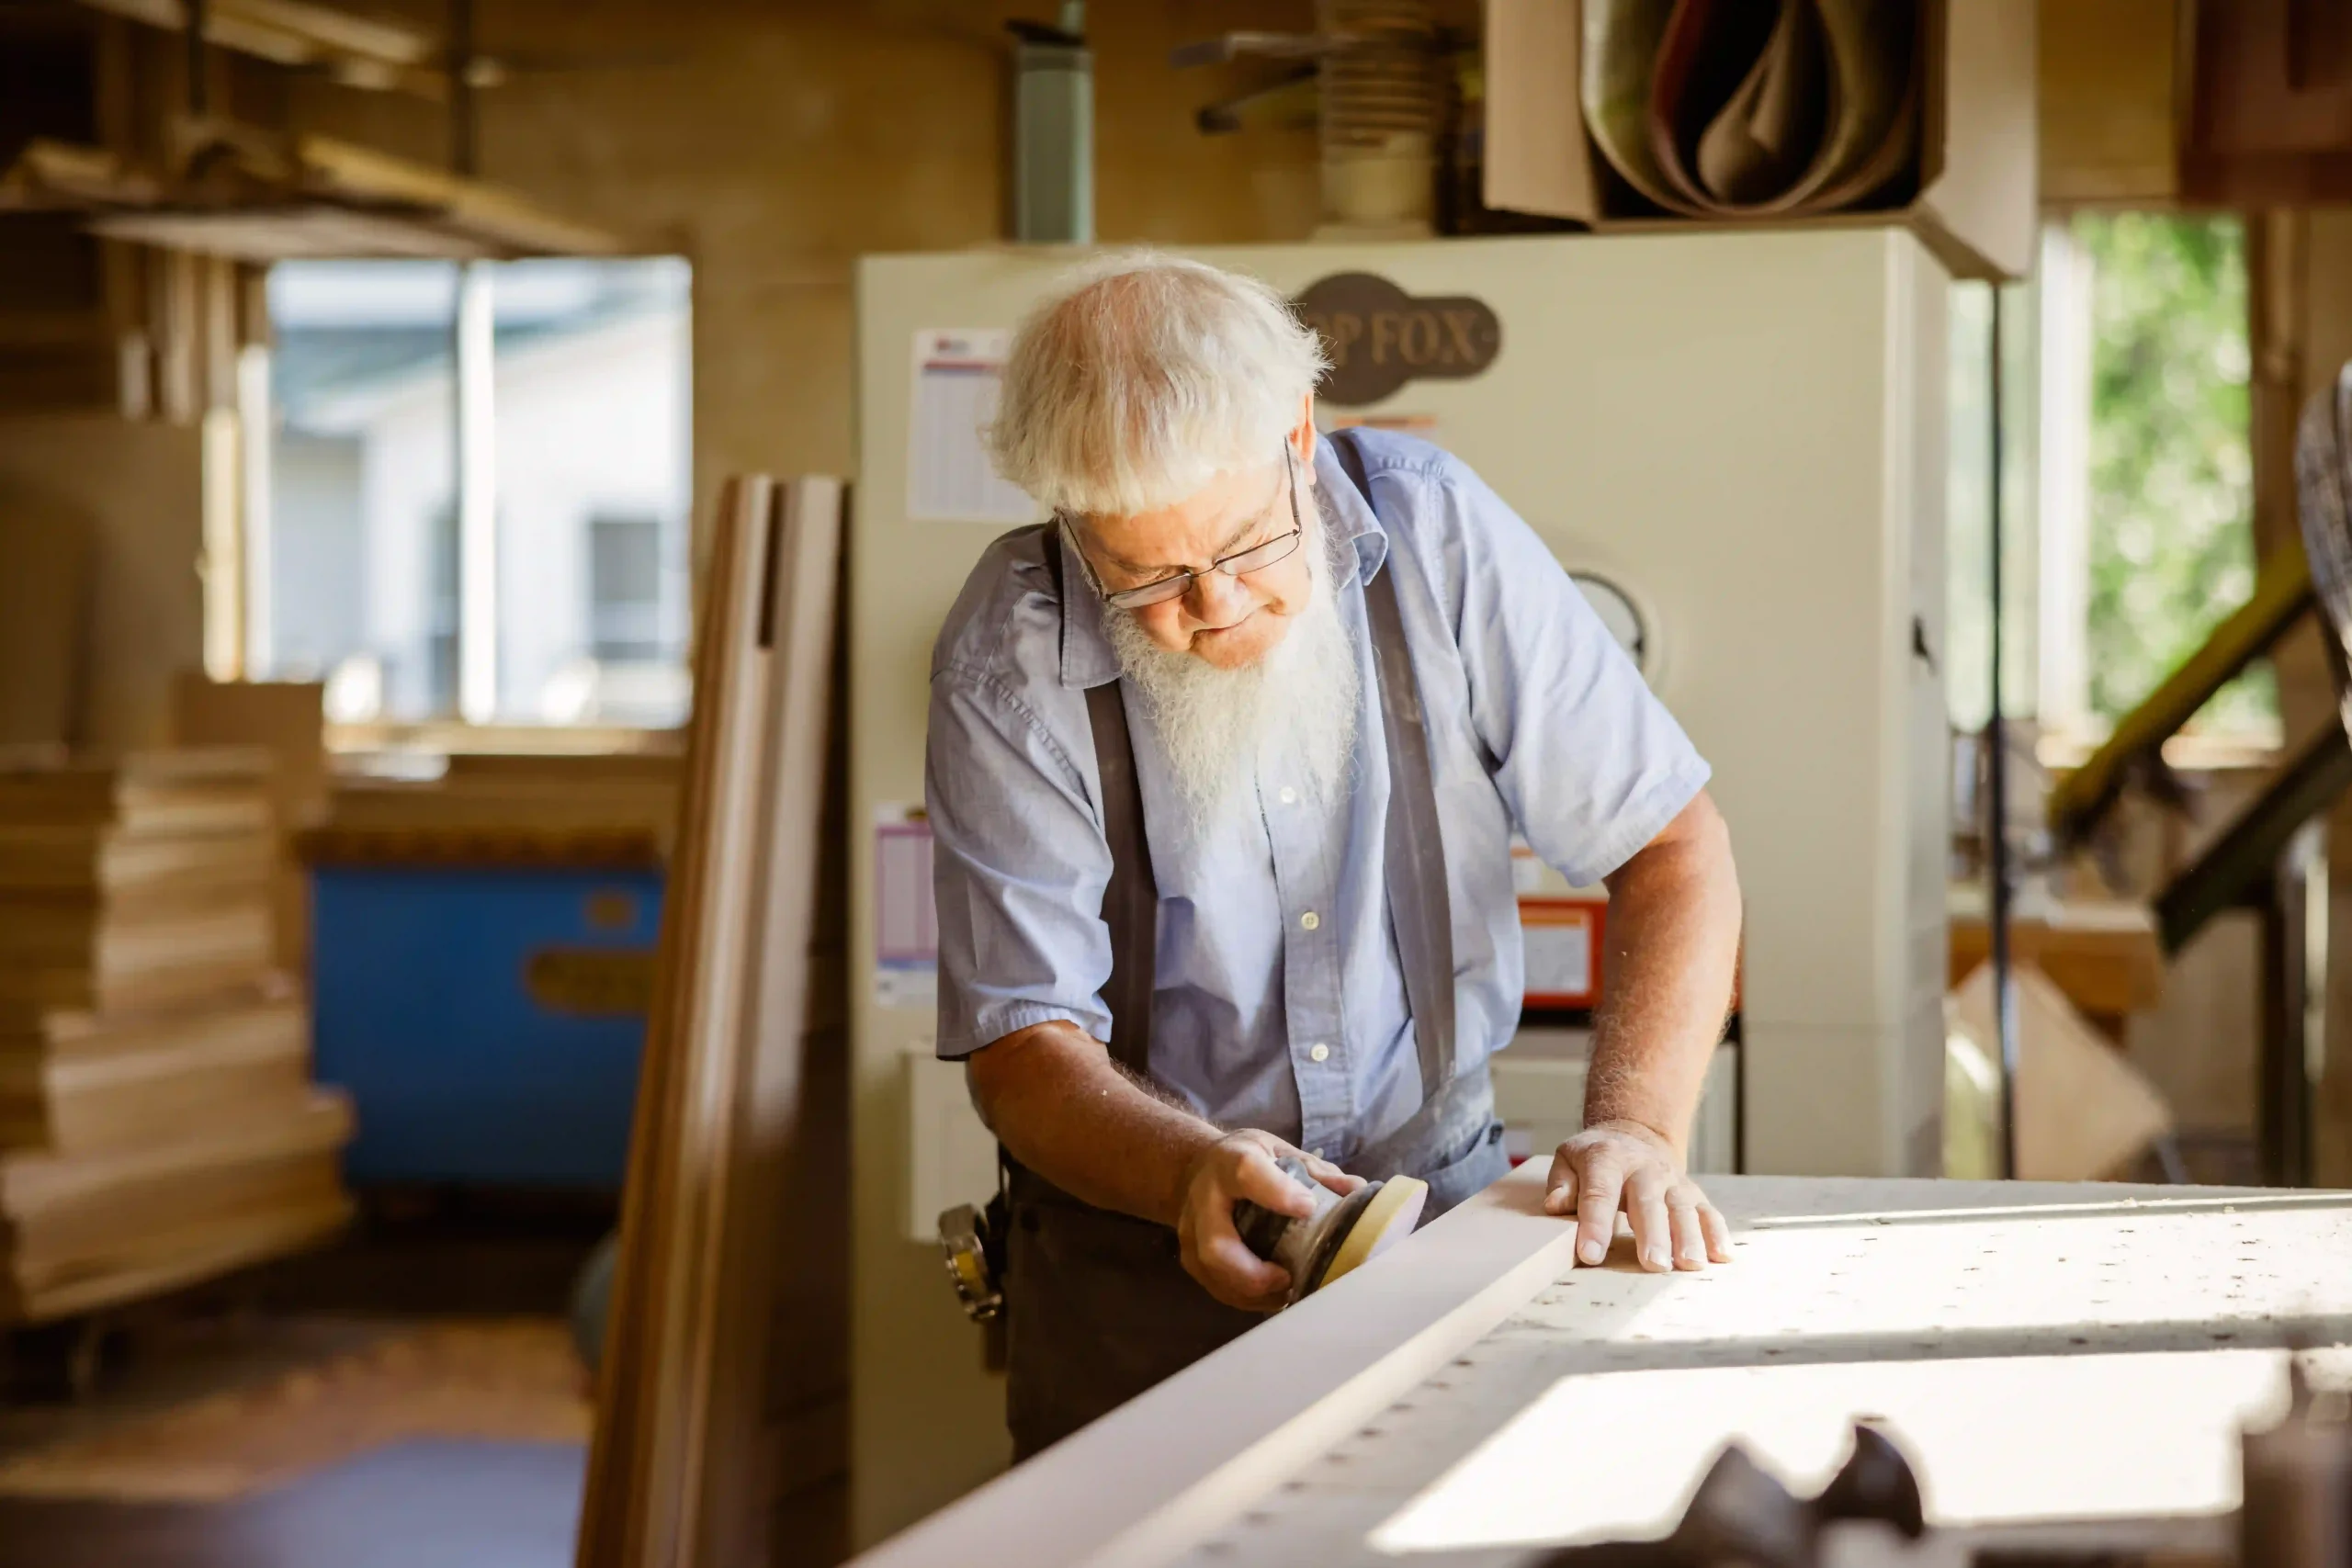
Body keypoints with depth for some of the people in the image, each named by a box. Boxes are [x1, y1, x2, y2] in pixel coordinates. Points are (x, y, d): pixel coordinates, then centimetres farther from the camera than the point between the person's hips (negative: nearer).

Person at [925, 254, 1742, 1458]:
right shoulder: (1009, 665, -13)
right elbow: (1022, 1045, -11)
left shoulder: (1432, 532, -9)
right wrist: (1193, 1171, -32)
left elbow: (1670, 847, -5)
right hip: (1147, 1264, -1)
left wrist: (1635, 1129, -21)